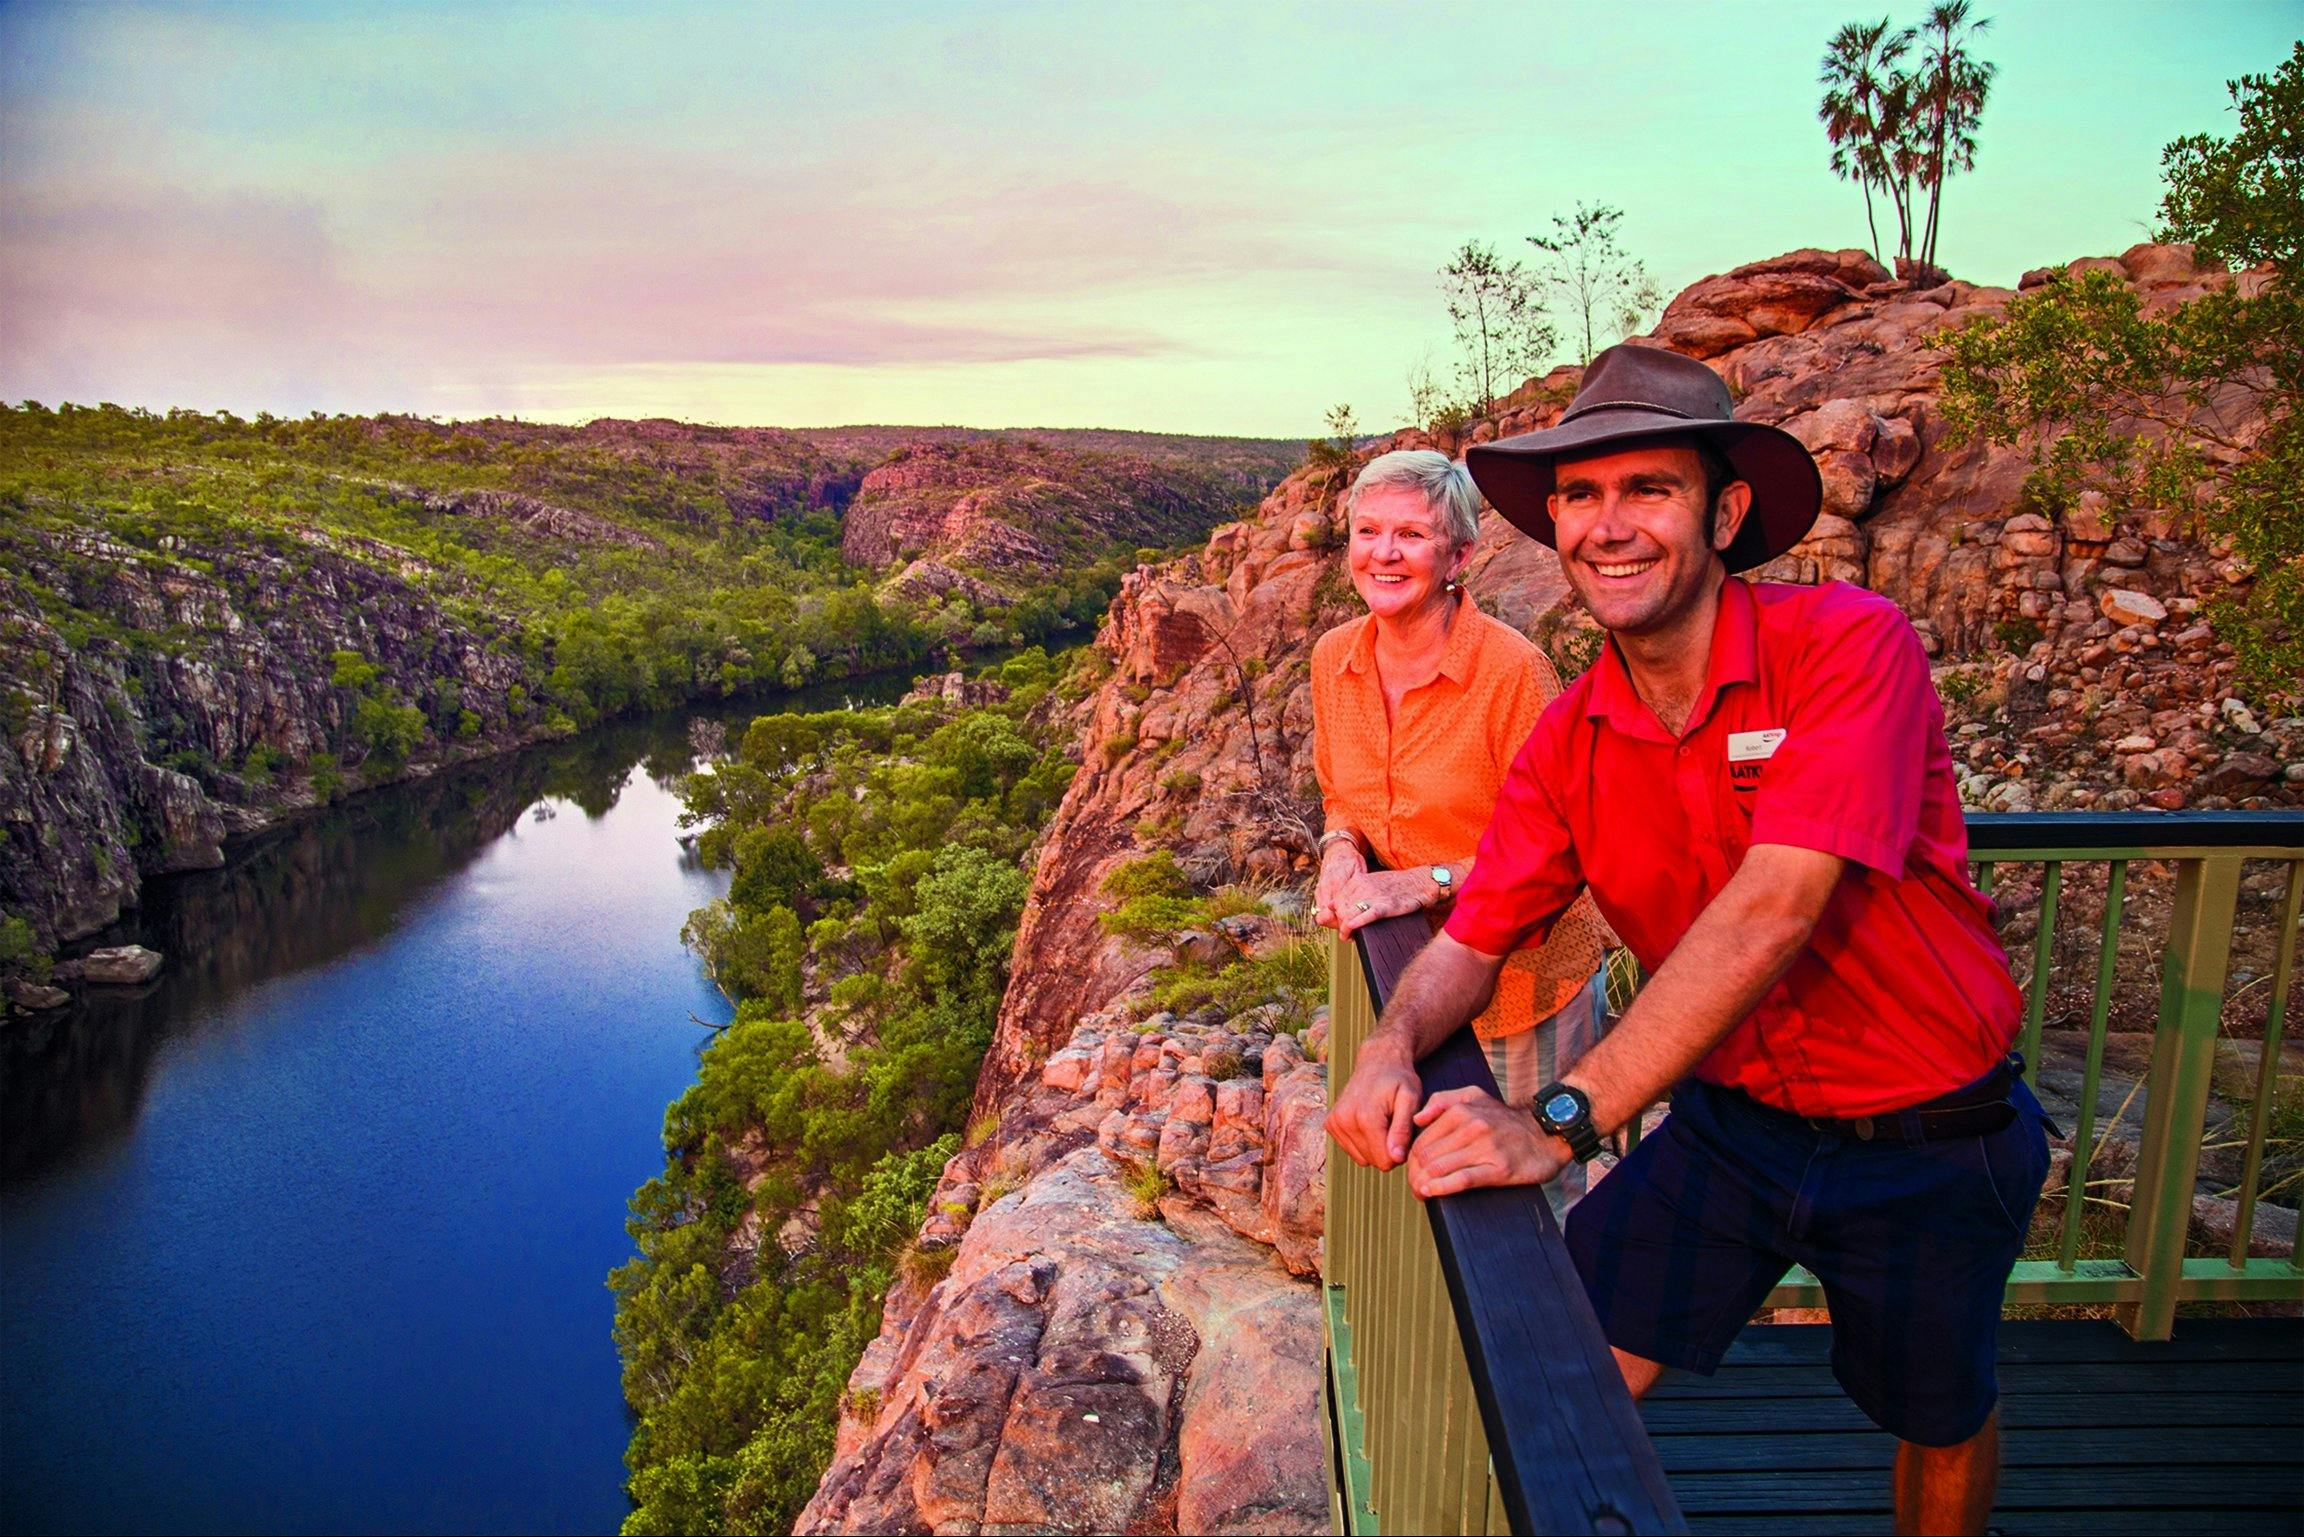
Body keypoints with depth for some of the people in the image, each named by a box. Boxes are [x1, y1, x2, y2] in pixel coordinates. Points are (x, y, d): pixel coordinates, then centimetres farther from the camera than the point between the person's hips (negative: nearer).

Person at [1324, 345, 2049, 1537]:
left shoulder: (1848, 643, -24)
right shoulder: (1569, 742, -7)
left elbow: (1773, 909, -35)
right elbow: (1474, 938, -4)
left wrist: (1558, 1121, -38)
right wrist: (1394, 1044, -27)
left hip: (1928, 1145, -3)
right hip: (1731, 1124, 3)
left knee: (1940, 1424, 20)